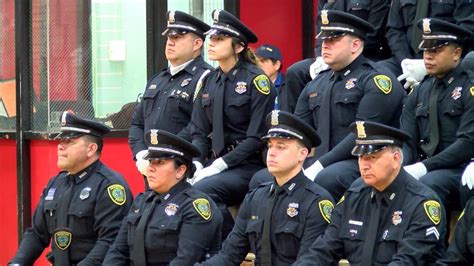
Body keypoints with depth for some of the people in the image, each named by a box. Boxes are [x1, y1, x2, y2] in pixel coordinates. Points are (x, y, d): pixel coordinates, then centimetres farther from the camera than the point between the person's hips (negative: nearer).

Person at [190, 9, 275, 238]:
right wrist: (196, 164, -6)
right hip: (215, 162, 6)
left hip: (249, 167, -6)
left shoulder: (255, 80, -8)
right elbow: (199, 132, 13)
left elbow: (257, 137, -13)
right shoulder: (208, 81, 12)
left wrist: (219, 166, -18)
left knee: (202, 190, -31)